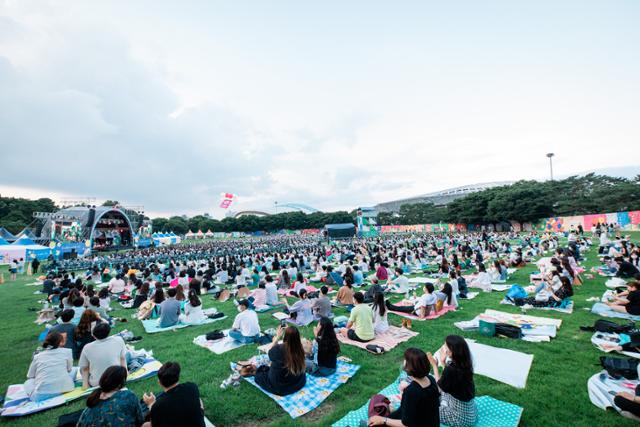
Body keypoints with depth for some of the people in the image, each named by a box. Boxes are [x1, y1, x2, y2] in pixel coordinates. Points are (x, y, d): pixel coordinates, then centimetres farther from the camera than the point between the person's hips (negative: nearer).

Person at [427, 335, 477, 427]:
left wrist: (434, 365, -6)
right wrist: (443, 363, 5)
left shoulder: (451, 369, -32)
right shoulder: (464, 364, -8)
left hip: (461, 417, -7)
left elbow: (439, 387, -11)